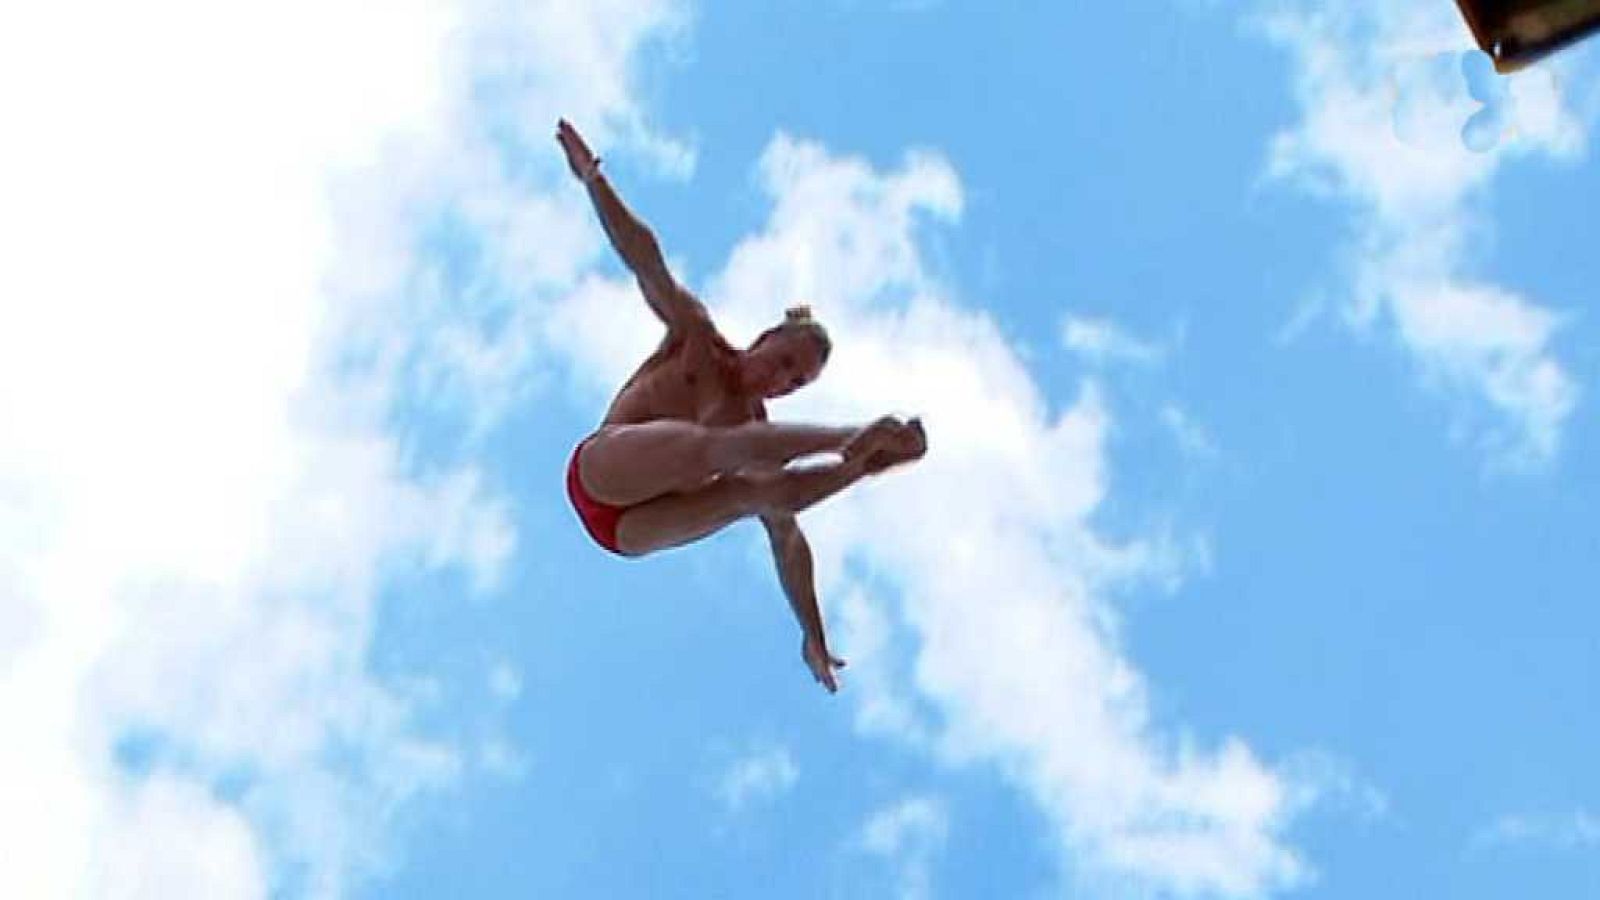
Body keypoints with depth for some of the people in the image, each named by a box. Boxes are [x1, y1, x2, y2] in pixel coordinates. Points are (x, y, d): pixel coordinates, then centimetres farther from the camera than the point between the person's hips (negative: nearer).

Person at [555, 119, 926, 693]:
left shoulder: (758, 438, 14)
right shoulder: (696, 335, 11)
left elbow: (786, 540, 14)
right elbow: (644, 259, 4)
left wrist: (814, 637, 10)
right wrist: (592, 179, -6)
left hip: (630, 530, 4)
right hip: (600, 473, -4)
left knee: (765, 492, -30)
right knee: (706, 444, -34)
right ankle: (854, 441, -38)